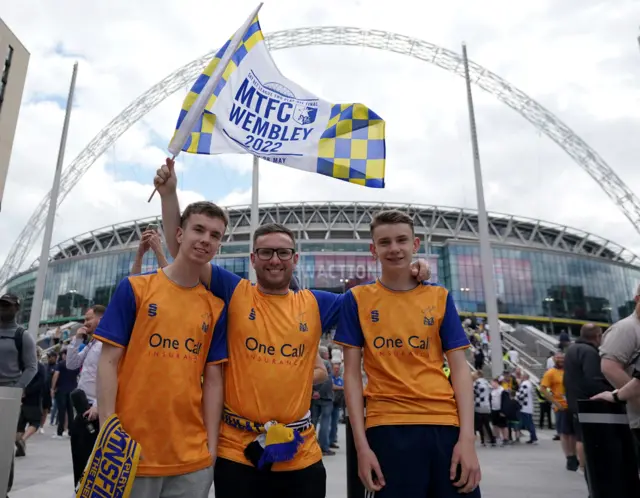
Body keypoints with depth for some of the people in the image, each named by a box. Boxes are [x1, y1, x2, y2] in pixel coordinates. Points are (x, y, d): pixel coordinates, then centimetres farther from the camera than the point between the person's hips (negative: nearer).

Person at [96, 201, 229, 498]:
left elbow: (213, 379, 4)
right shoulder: (135, 288, -2)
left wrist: (211, 447, -1)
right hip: (131, 452, -2)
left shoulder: (216, 307, 3)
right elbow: (109, 361, -3)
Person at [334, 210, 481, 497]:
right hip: (387, 426, -2)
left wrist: (467, 438, -6)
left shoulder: (440, 297, 6)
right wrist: (361, 444, -6)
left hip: (446, 424, 2)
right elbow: (352, 373, 1)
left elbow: (460, 369, 4)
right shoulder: (357, 299, 2)